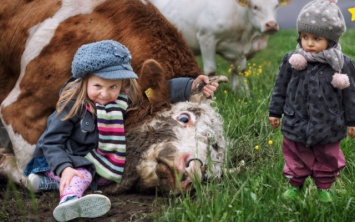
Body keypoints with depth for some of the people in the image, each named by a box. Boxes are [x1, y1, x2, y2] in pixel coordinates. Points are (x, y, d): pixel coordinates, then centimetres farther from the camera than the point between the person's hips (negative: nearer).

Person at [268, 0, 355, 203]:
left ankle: (324, 187, 41)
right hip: (296, 124, 1)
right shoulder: (291, 61, -10)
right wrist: (275, 112, 6)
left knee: (328, 160, 18)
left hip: (328, 127, 0)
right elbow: (280, 89, 2)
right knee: (295, 158, 17)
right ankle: (295, 185, 39)